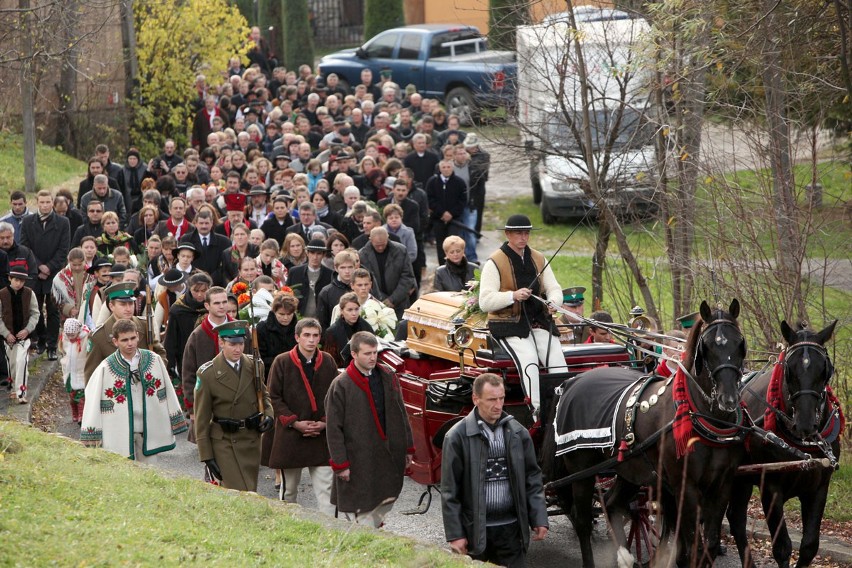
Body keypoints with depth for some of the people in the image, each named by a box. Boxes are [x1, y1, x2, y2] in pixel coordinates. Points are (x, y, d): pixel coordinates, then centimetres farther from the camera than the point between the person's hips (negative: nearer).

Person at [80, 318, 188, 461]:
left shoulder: (154, 360, 0)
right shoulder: (105, 369, -9)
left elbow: (167, 393, 9)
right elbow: (93, 404, -5)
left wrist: (175, 423, 12)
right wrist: (92, 439, -6)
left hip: (149, 432, 3)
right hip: (120, 435, -3)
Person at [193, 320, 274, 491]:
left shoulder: (254, 366, 2)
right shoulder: (207, 373, -11)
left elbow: (263, 394, 20)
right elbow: (201, 418, -6)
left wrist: (268, 414, -4)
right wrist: (206, 456, -8)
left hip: (252, 438, 5)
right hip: (224, 441, -5)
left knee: (251, 492, 10)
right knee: (239, 494, -13)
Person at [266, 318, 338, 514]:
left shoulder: (327, 362, 4)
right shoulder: (282, 362, -3)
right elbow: (275, 397, -3)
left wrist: (326, 422, -6)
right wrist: (295, 422, -11)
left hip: (322, 435, 1)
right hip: (291, 435, -1)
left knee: (325, 488, -6)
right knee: (289, 489, 10)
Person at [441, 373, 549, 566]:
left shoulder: (517, 433, 7)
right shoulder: (458, 437, -5)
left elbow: (532, 479, 11)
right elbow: (450, 490, -4)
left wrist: (539, 520, 4)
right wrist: (454, 534, -7)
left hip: (512, 528, 3)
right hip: (476, 530, -3)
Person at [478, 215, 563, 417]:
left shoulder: (539, 259, 16)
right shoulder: (495, 262, -1)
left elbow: (554, 288, 10)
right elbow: (485, 302, -9)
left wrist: (553, 302, -15)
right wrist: (513, 296, -25)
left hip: (539, 322, 5)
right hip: (509, 326, -5)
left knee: (557, 360, -18)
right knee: (529, 360, -30)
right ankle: (536, 411, -31)